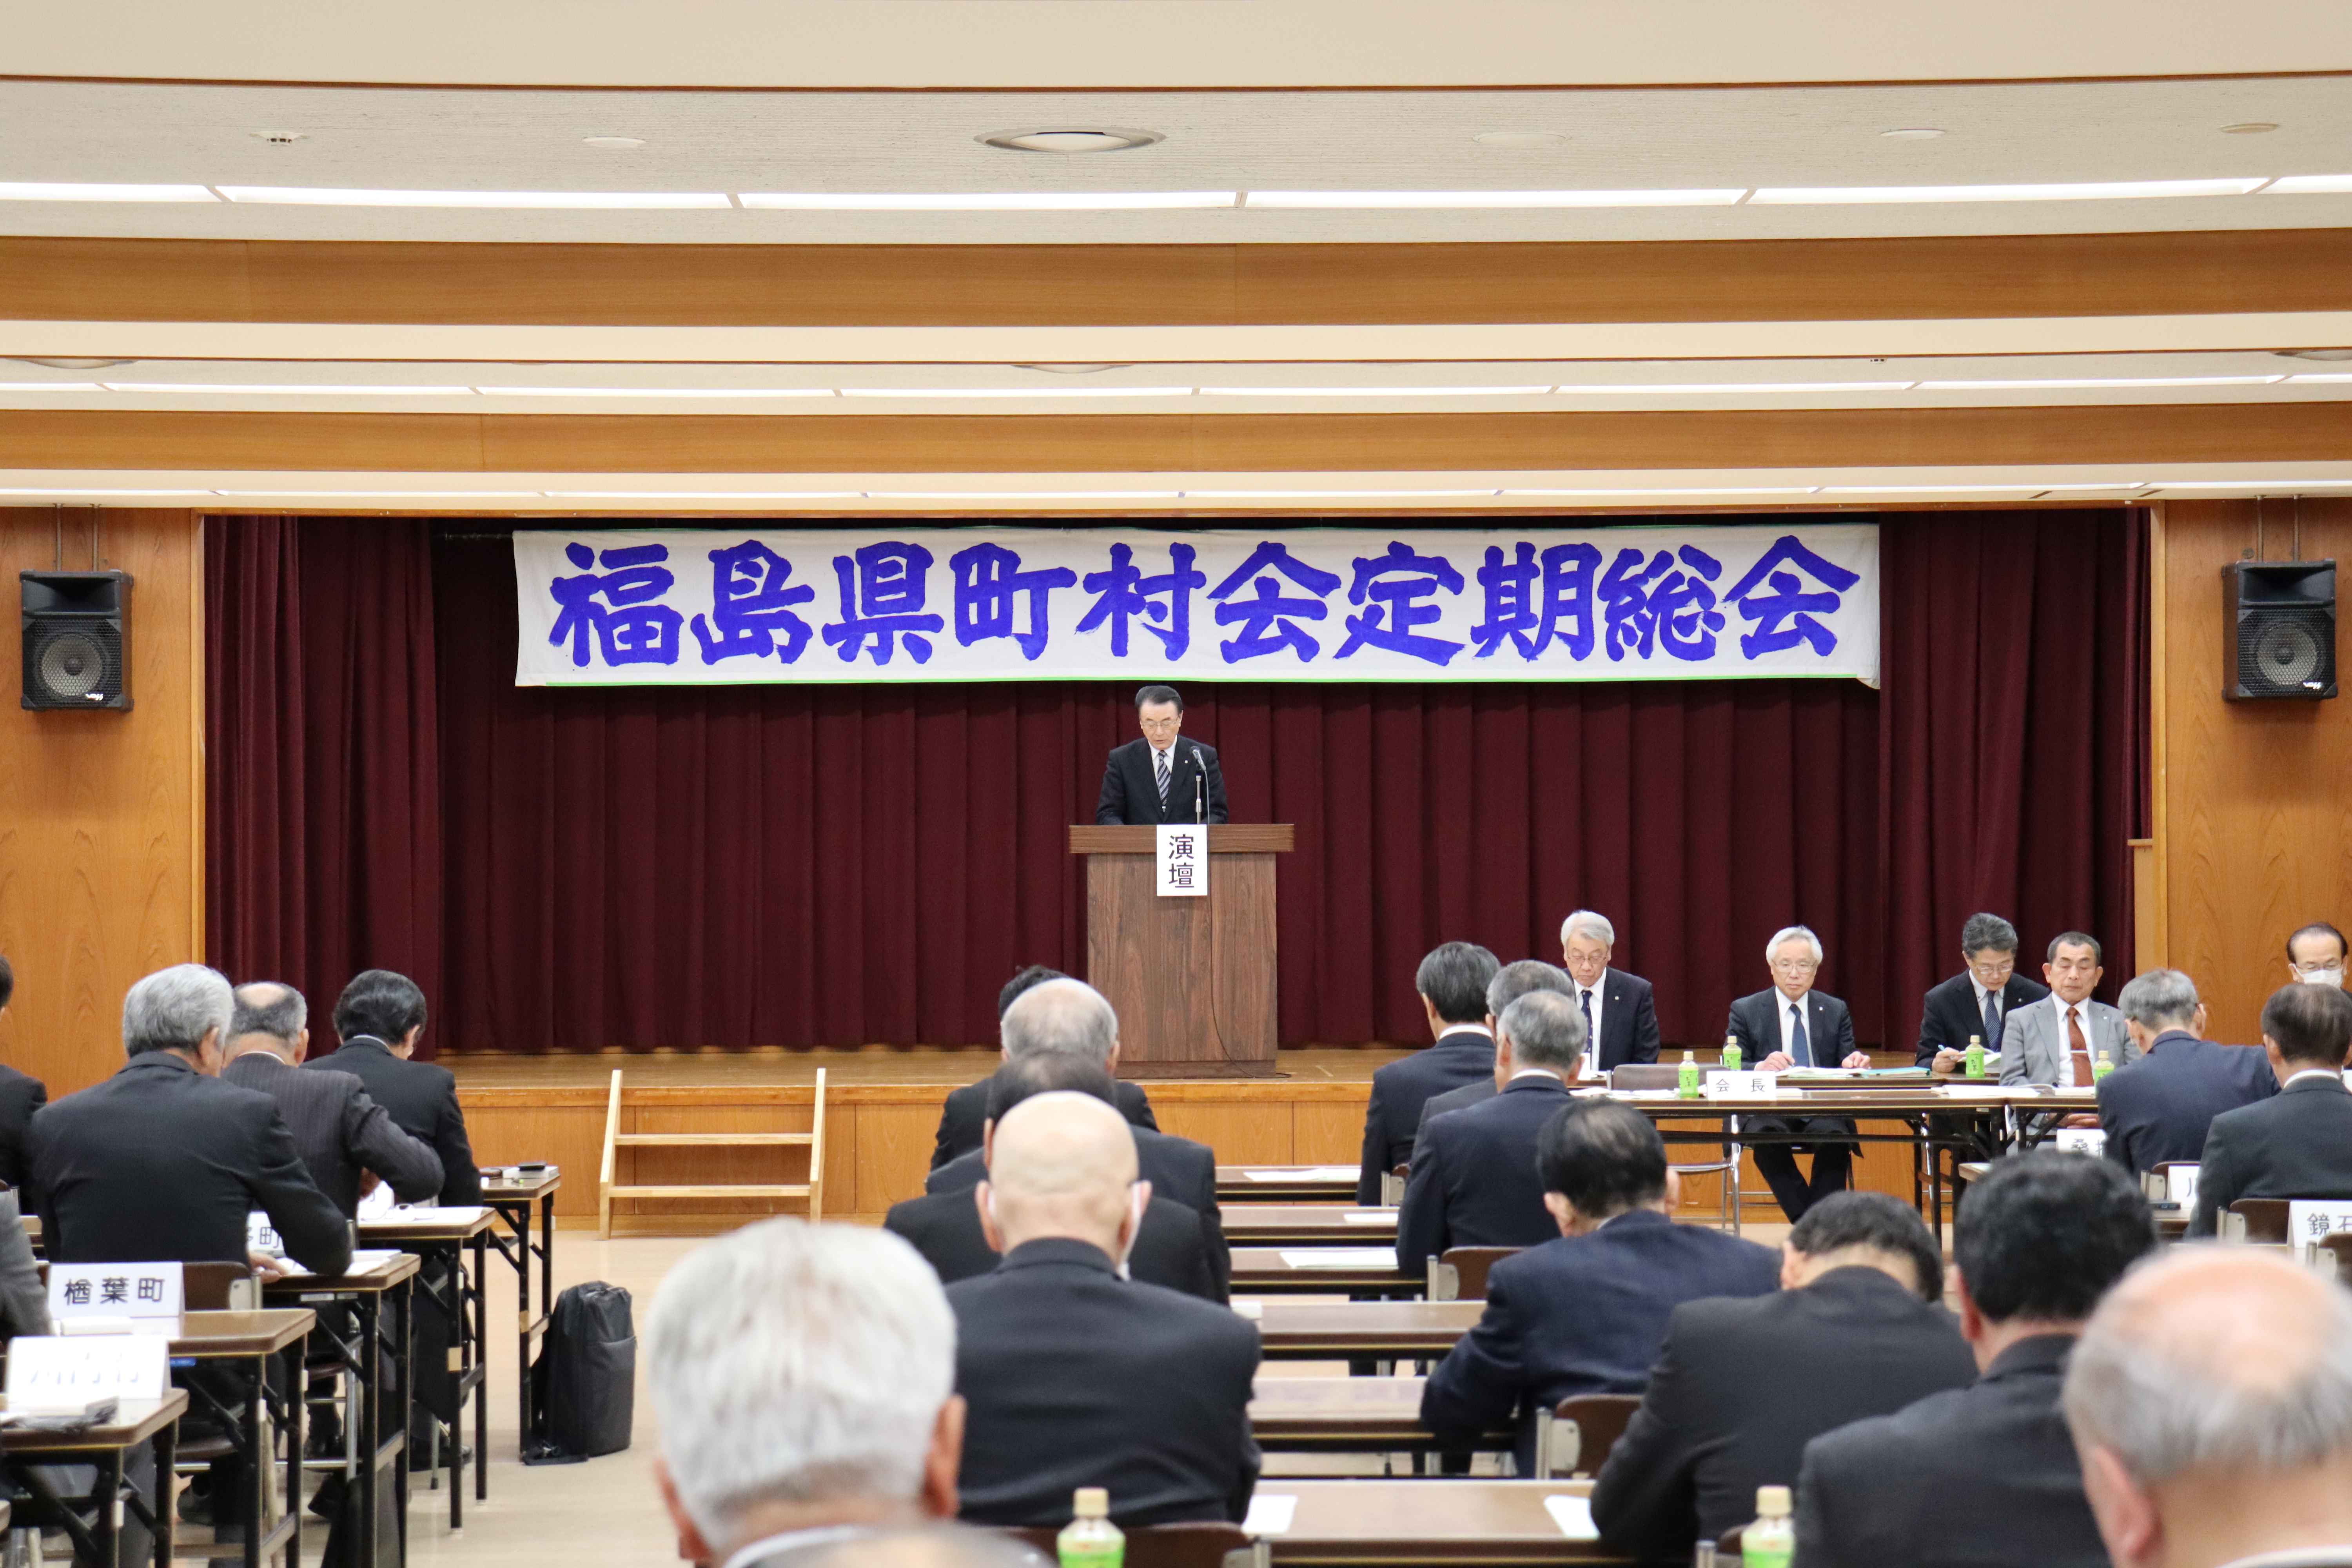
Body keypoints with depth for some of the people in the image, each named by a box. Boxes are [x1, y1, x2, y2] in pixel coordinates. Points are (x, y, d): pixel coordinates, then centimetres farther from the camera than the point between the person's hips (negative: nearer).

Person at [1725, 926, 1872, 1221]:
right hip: (1767, 1111, -1)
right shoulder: (1745, 1011, 9)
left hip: (1824, 1112, 1)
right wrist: (1761, 1068, -23)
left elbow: (1846, 1062, 9)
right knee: (1767, 1136, -36)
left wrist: (1854, 1064, -17)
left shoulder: (1836, 1011, 16)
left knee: (1835, 1136, -34)